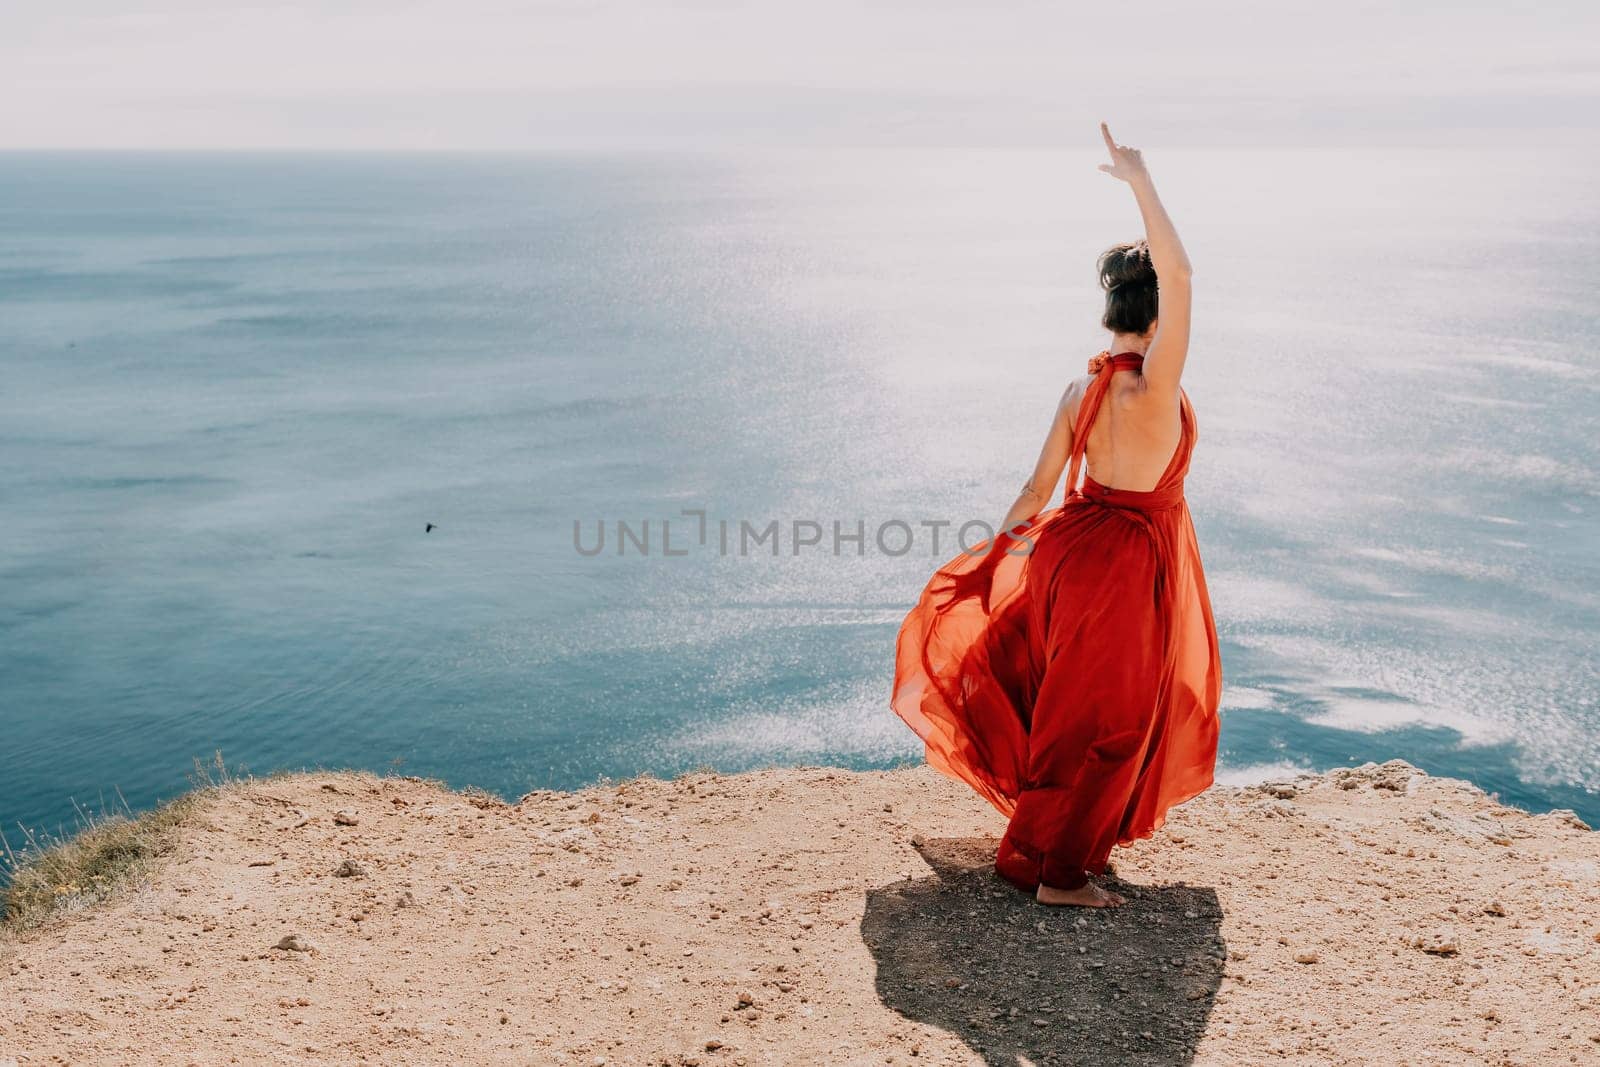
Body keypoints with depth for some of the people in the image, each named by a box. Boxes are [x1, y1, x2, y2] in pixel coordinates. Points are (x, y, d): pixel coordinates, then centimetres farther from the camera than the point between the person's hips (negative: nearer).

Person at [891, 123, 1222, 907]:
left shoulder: (1079, 391, -2)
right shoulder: (1154, 389, -22)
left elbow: (1037, 488, 5)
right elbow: (1178, 273, -32)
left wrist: (1000, 546, 18)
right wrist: (1140, 182, -29)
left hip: (1071, 548, 8)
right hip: (1129, 564, -8)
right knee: (1101, 722, 6)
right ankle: (1056, 872, 17)